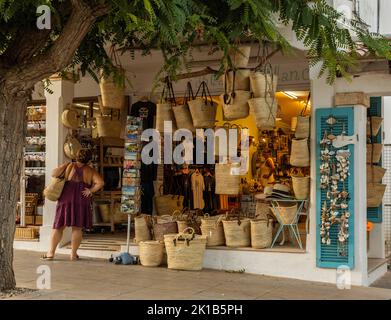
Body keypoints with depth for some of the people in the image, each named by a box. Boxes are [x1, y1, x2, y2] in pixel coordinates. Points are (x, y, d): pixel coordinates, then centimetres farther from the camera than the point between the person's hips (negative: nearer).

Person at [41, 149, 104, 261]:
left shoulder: (69, 166, 4)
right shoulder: (90, 171, 3)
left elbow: (54, 174, -2)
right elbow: (100, 183, -10)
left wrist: (64, 165, 13)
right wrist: (91, 190, -2)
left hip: (66, 198, 1)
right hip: (82, 200, 0)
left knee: (58, 226, 6)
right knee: (77, 228, 5)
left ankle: (51, 252, 5)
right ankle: (73, 254, 6)